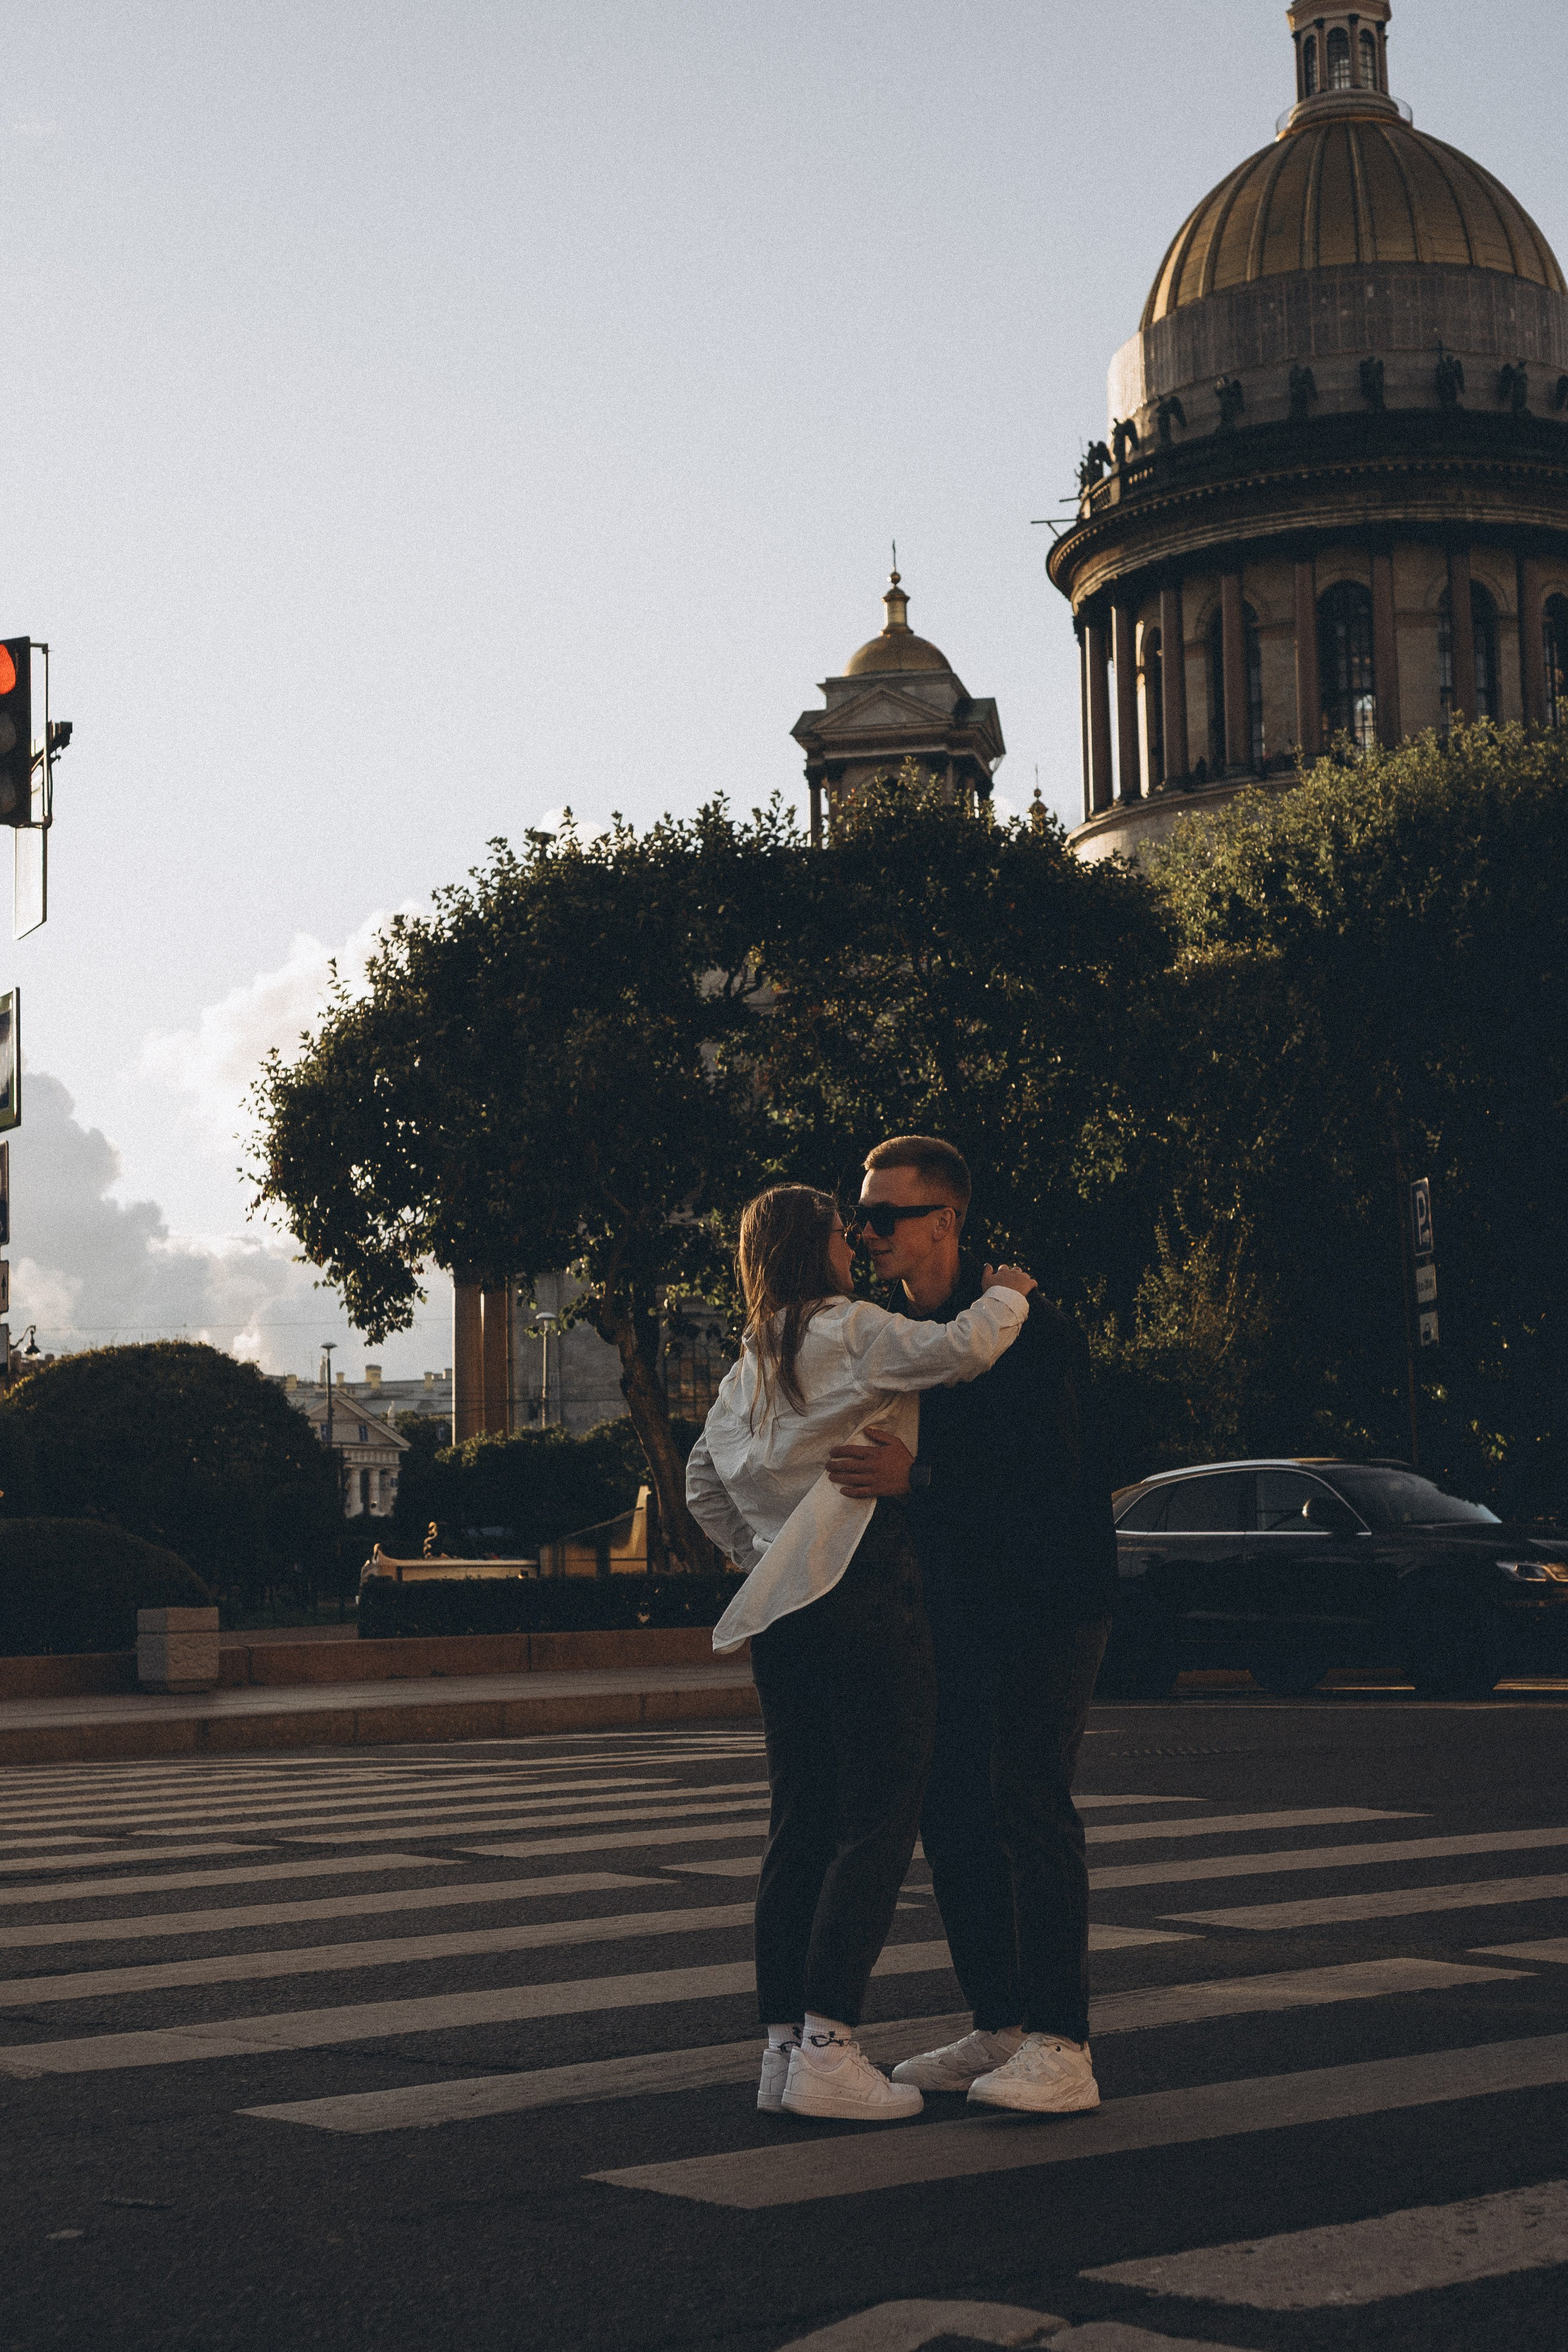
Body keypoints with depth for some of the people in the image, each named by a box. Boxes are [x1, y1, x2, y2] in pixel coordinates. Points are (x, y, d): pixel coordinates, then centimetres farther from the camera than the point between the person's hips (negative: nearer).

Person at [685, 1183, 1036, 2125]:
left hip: (781, 1608, 8)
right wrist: (1006, 1296, 0)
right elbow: (958, 1350, -18)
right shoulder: (850, 1329, -5)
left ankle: (784, 2048, 10)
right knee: (878, 1823, -7)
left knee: (802, 1826, 10)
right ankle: (828, 2050, -12)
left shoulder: (751, 1365, 20)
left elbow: (706, 1479, 26)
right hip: (864, 1589, -8)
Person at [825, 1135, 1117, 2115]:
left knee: (1027, 1806, -11)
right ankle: (1002, 2027, 19)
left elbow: (1047, 1466, -25)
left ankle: (1062, 2048, -8)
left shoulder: (1027, 1326, -16)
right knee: (951, 1814, 9)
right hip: (955, 1610, 9)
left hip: (1043, 1602, -8)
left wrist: (918, 1477, -32)